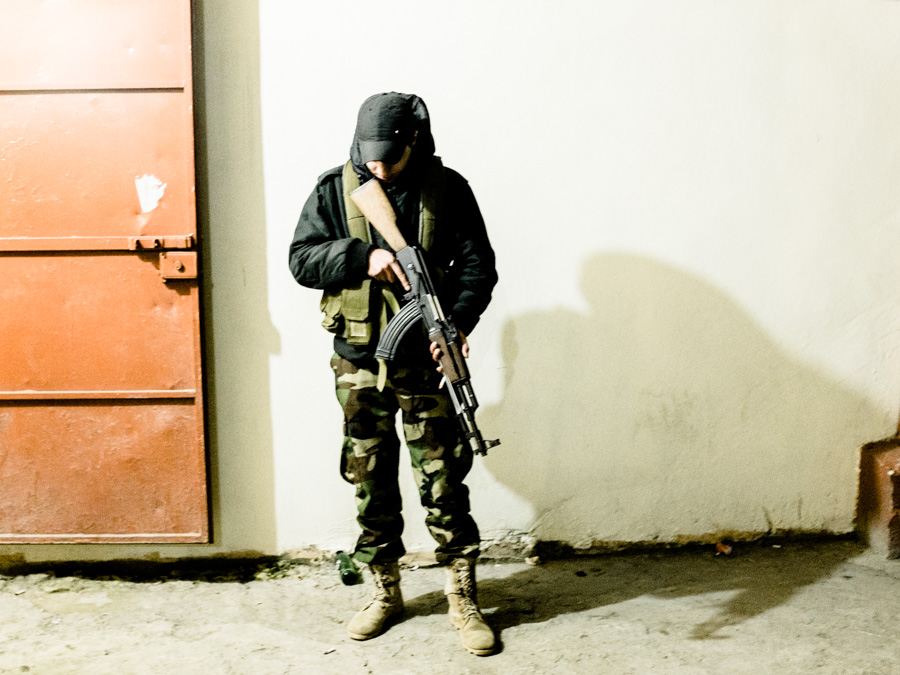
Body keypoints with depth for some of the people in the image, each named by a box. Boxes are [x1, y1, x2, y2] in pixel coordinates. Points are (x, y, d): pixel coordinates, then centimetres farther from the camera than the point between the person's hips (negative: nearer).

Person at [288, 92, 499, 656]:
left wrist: (458, 322, -21)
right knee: (371, 482, 12)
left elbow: (478, 265, -4)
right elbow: (302, 259, -2)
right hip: (359, 363, 2)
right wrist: (364, 256, -18)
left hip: (425, 360, -2)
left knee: (443, 481, 2)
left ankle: (463, 598, 16)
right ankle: (386, 591, 28)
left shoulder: (448, 188, -2)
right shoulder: (336, 188, 1)